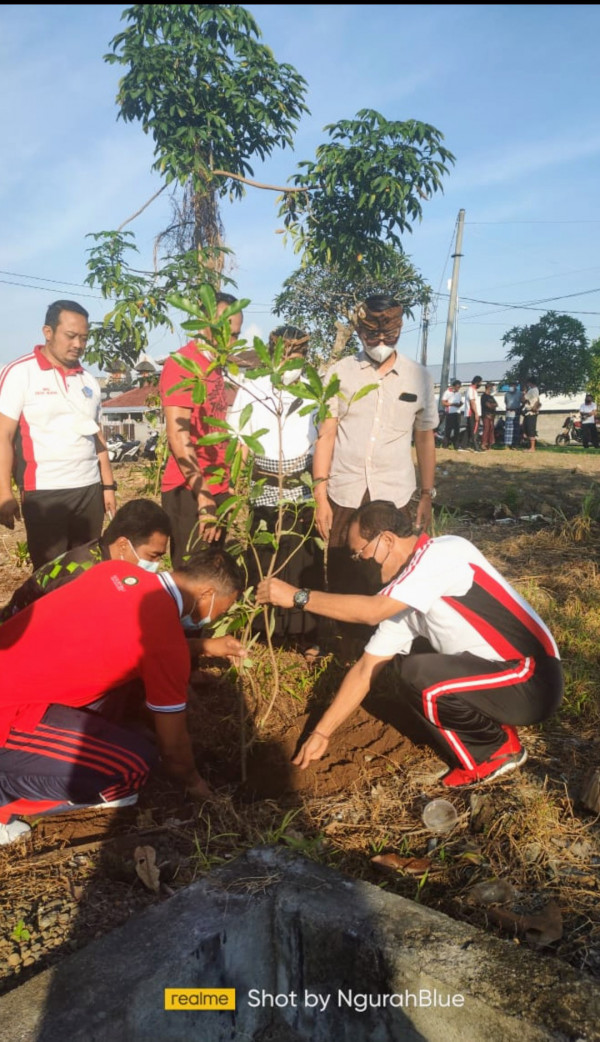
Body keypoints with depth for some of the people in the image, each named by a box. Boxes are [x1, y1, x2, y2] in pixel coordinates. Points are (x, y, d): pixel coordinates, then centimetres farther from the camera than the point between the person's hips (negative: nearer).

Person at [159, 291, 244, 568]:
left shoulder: (215, 367, 16)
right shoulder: (182, 364, -10)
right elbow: (178, 435, -18)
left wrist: (225, 486, 13)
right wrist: (203, 496, -24)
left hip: (216, 489, 9)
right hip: (189, 492, -8)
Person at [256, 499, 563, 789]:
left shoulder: (446, 552, -20)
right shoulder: (404, 594, 5)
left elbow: (372, 611, -29)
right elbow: (366, 668, 7)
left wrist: (296, 596, -23)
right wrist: (322, 732, 8)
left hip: (533, 680, -9)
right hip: (490, 674, 9)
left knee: (418, 673, -25)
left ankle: (496, 750, -3)